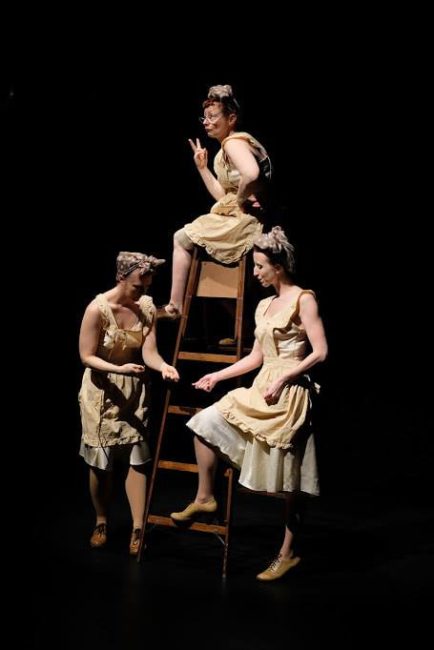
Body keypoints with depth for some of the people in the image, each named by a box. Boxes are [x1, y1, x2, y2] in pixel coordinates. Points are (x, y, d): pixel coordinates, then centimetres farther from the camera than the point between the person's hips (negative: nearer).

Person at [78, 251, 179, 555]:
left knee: (137, 458, 0)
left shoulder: (148, 308, -10)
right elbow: (87, 356, -17)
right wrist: (119, 369, -32)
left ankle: (138, 529, 6)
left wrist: (164, 366, -36)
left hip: (134, 389, 3)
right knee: (101, 462, 6)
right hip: (102, 390, -3)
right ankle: (101, 522, 26)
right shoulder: (98, 309, -21)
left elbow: (149, 352, -14)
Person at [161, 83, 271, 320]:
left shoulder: (234, 142, -13)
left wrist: (241, 200, -20)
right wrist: (202, 167, 13)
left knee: (182, 238, 4)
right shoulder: (228, 146, 18)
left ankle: (175, 306, 9)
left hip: (241, 222, -10)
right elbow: (223, 196, 16)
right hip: (235, 220, 10)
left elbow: (251, 174, -36)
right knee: (183, 236, 23)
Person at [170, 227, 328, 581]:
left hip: (290, 395, -8)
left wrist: (283, 378, -20)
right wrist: (218, 375, 17)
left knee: (290, 478, 0)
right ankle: (205, 497, 14)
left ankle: (288, 553, 11)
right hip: (260, 391, 8)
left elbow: (320, 352, -15)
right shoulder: (264, 306, 14)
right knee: (206, 421, 1)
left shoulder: (304, 299, -8)